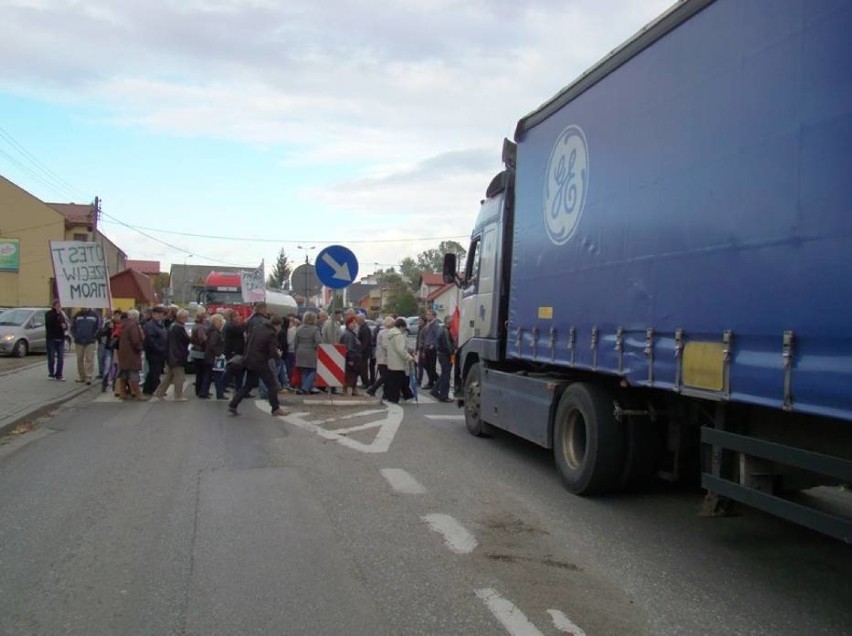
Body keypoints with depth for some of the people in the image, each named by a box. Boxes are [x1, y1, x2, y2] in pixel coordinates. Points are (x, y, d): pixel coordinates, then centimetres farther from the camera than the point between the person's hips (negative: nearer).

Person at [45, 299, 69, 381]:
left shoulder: (62, 314, 12)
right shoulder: (49, 313, -1)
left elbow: (66, 326, 17)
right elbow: (49, 322, -21)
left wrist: (65, 326, -6)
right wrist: (56, 312, -22)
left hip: (60, 339, 4)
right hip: (51, 338, -4)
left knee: (61, 358, 1)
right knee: (51, 358, 1)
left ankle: (59, 375, 7)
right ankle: (51, 374, 11)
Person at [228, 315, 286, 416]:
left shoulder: (256, 327, 8)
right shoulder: (272, 334, -15)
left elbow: (247, 343, 15)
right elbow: (273, 353, -16)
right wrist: (278, 356, 4)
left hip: (249, 361, 7)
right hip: (260, 363, -7)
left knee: (248, 385, 17)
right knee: (272, 385, 5)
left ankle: (232, 405, 13)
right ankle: (275, 408, 7)